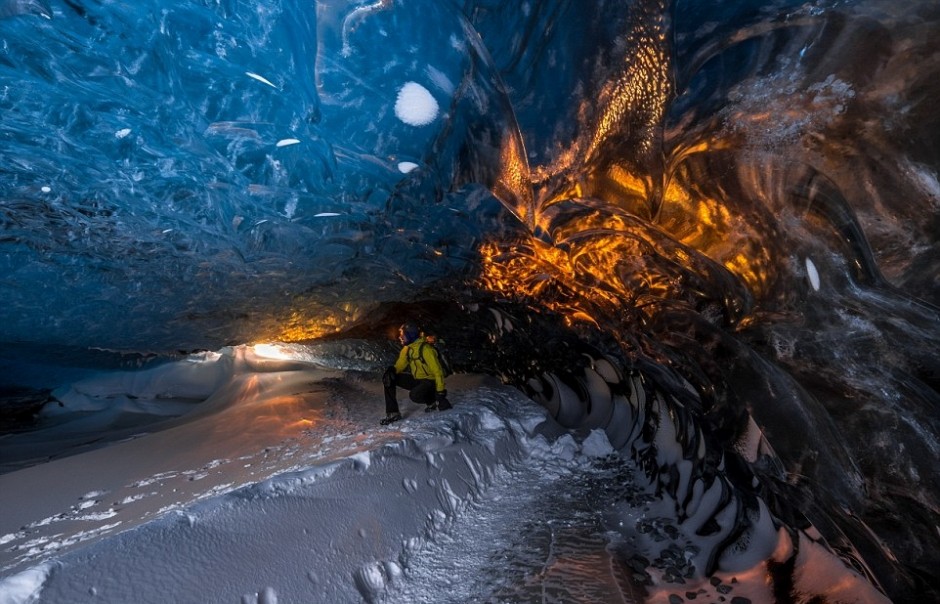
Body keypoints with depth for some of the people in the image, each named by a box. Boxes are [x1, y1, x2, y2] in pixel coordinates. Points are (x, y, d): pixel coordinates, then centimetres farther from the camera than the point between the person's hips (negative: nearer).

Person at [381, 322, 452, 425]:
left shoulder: (425, 349, -22)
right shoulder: (406, 349, 2)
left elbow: (437, 371, -22)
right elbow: (399, 365, 7)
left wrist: (441, 391, -22)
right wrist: (391, 370, -17)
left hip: (430, 381, -7)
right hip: (416, 379, 7)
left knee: (414, 395, -37)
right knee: (389, 379, -8)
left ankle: (434, 401, -4)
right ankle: (393, 413, -4)